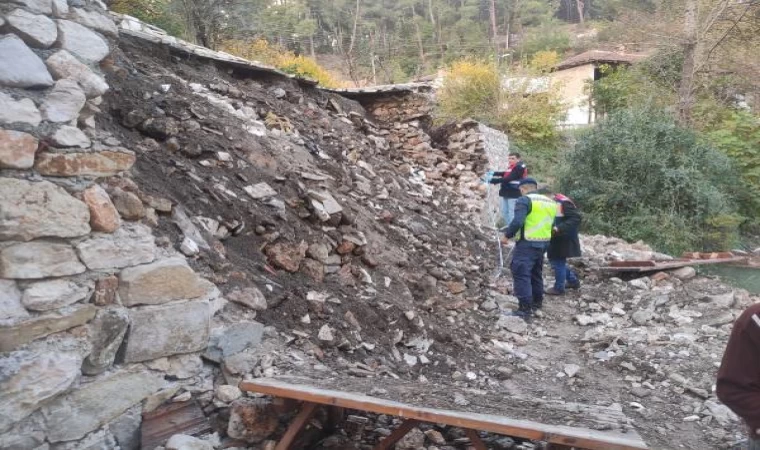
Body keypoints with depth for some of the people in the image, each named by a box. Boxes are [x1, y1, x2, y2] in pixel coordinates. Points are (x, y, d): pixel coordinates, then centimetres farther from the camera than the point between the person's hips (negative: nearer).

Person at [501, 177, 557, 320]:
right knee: (536, 273, 21)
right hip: (543, 243, 8)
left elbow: (517, 221, -22)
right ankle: (537, 302, 34)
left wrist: (507, 235, -9)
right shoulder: (550, 202, 14)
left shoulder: (524, 200, -11)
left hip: (527, 243, -8)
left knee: (521, 274, -7)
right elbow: (552, 224, 18)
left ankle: (525, 309, -11)